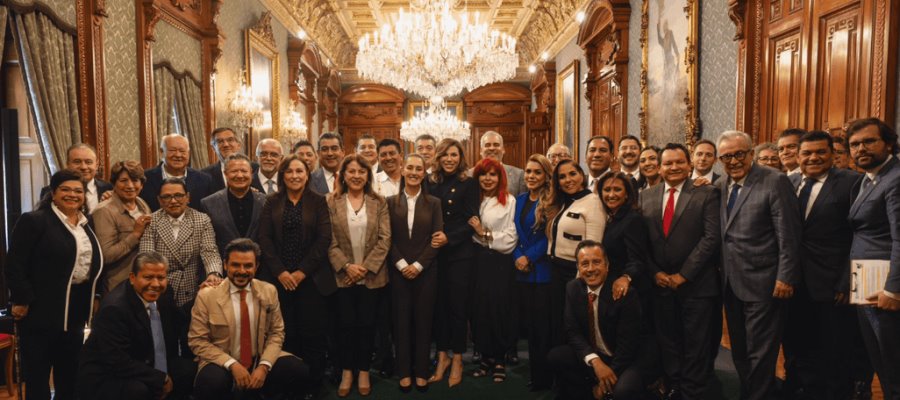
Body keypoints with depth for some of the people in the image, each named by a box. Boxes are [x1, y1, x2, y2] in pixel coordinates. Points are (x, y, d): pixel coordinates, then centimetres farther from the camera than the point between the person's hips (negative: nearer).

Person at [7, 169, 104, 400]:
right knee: (37, 374, 3)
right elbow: (14, 264, -13)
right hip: (41, 310, -6)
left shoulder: (86, 226, 12)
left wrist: (96, 296, 12)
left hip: (76, 310, 7)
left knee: (70, 371, 16)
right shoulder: (33, 220, -9)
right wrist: (22, 300, -17)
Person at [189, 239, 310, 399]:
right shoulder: (207, 296, -8)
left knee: (299, 371, -19)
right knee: (211, 384, -36)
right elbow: (198, 341, -6)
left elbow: (276, 333, 4)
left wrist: (264, 365, -14)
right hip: (223, 364, -3)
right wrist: (232, 364, -18)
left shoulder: (269, 291, 0)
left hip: (260, 360, 4)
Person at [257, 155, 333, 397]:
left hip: (311, 277, -1)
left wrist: (302, 272, -10)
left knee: (312, 332, 1)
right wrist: (280, 272, -9)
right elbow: (265, 239, 1)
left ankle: (312, 385, 14)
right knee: (285, 332, 1)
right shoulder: (272, 202, 8)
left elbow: (324, 239, -4)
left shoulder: (318, 201, 3)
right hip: (279, 278, 1)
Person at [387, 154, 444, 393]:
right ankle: (404, 372, 18)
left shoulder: (434, 203, 4)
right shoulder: (391, 202, 4)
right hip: (399, 271, 0)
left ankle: (421, 372, 18)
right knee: (401, 320, 6)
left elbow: (436, 239, -2)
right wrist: (401, 264, -11)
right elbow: (388, 238, 0)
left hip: (425, 271, 0)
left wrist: (418, 265, -11)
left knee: (423, 320, 6)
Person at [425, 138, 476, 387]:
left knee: (457, 304, 3)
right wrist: (430, 238, -8)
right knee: (438, 304, 8)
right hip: (433, 253, 3)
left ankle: (457, 359, 17)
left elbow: (471, 221, -7)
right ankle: (442, 356, 22)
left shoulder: (469, 184, -2)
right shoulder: (430, 183, 6)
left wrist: (448, 238, -16)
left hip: (459, 253, -3)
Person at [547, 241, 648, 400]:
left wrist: (607, 380, -19)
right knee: (555, 357, -20)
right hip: (589, 358, 4)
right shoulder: (573, 288, -4)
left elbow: (628, 344, -19)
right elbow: (572, 332, -8)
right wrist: (595, 360, -24)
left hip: (624, 360, -4)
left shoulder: (625, 292, -19)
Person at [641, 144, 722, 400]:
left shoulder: (707, 194, -3)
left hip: (696, 284, -3)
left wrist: (683, 274, -14)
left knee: (696, 347, 6)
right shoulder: (646, 197, 8)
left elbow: (711, 237, -11)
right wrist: (654, 273, -6)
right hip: (659, 283, 3)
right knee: (666, 343, 13)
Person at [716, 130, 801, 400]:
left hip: (762, 284, -7)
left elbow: (788, 235, -14)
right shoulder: (721, 186, 10)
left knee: (760, 354, 3)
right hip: (731, 284, 7)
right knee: (740, 352, 17)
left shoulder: (775, 182, -11)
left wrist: (786, 277, -16)